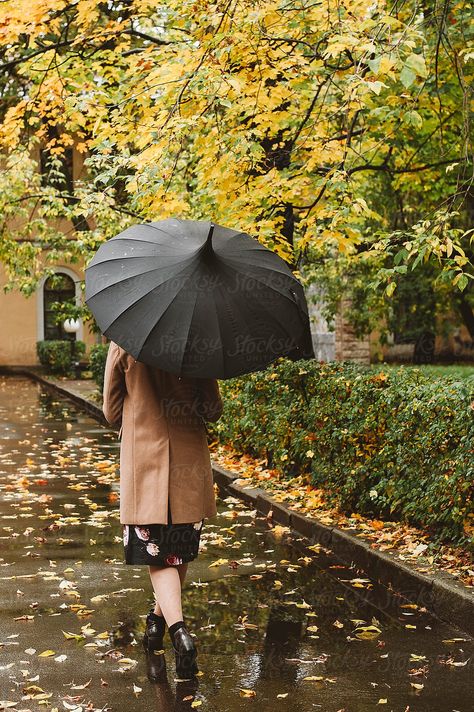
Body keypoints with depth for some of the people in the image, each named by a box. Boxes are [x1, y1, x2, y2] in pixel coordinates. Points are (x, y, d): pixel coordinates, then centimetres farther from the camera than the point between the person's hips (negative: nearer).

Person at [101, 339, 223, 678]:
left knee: (157, 554, 0)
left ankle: (179, 629, -18)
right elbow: (214, 410, -2)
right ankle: (159, 617, 34)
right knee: (180, 551, 18)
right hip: (190, 464, 1)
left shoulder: (122, 345, -7)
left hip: (143, 463, -1)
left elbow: (112, 411, 2)